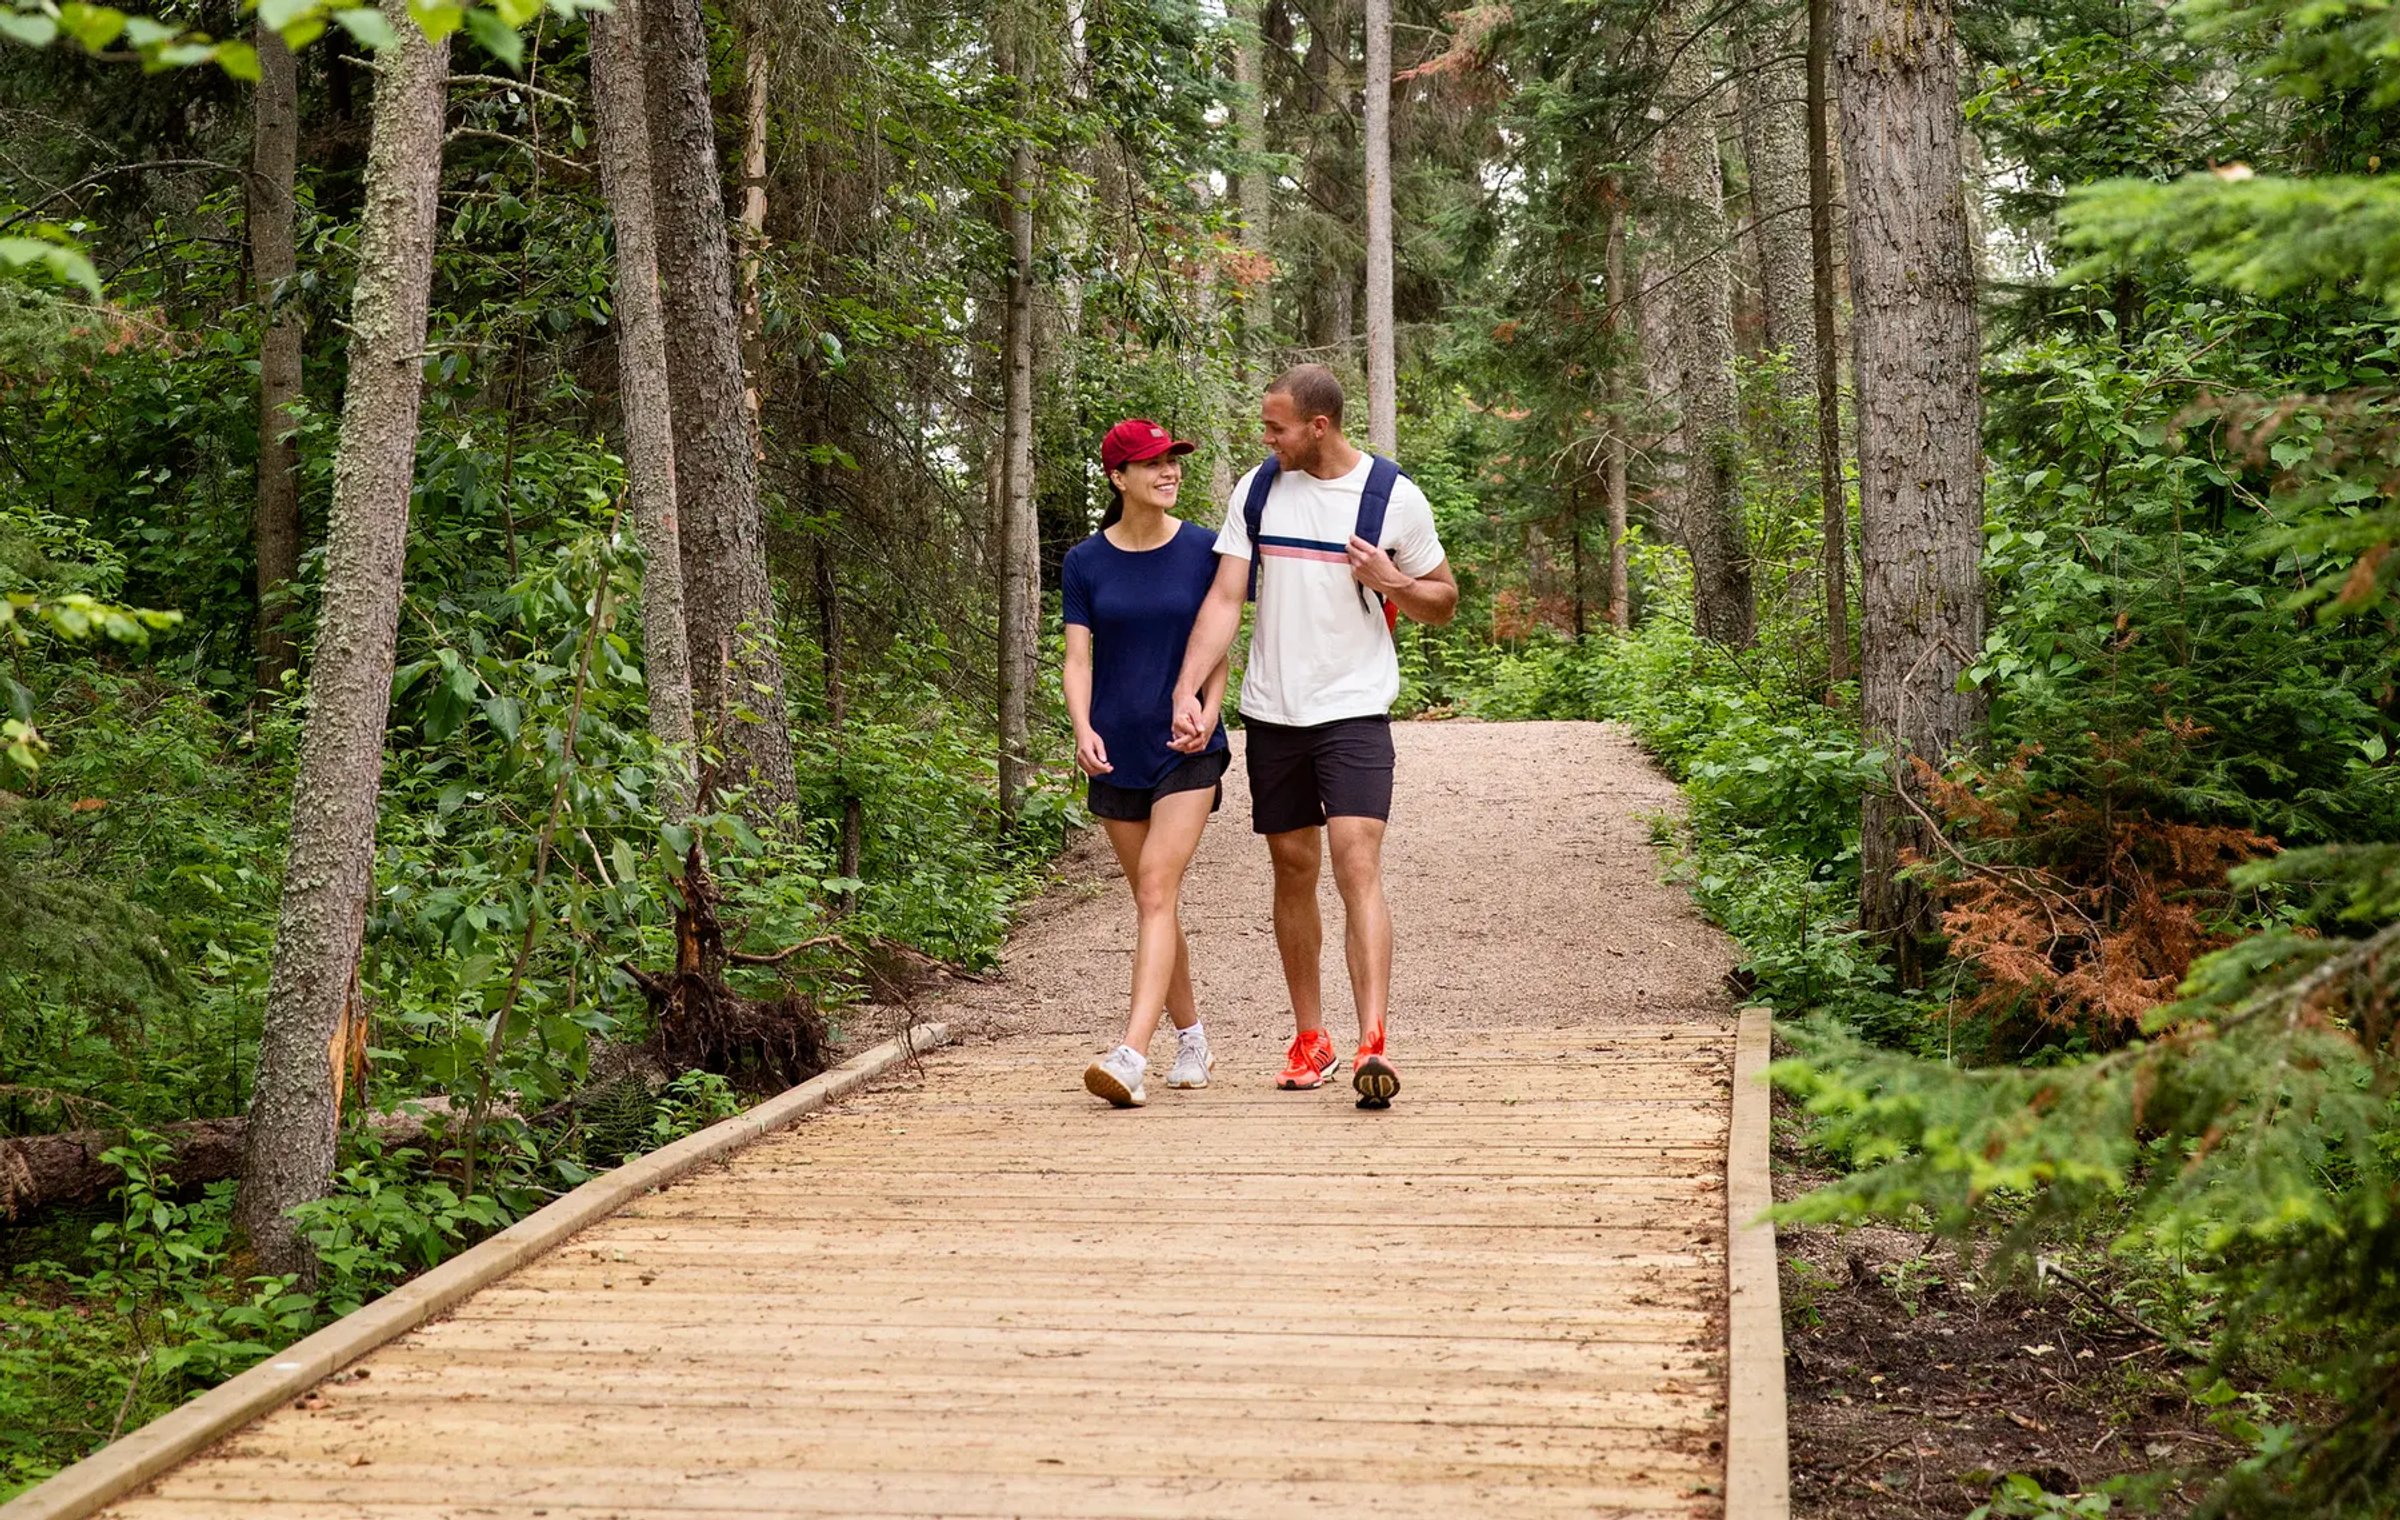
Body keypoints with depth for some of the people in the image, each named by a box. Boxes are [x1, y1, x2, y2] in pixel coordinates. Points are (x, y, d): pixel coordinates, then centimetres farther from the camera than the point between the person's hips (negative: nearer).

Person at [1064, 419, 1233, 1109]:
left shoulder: (1203, 550, 0)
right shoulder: (1086, 562, 2)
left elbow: (1220, 648, 4)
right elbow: (1078, 658, -1)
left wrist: (1206, 711, -15)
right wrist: (1084, 730, -19)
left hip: (1187, 751, -2)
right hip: (1117, 753, 3)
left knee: (1157, 890, -16)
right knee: (1153, 900, 10)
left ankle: (1132, 1055, -24)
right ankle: (1191, 1037, 28)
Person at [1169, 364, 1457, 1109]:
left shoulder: (1395, 497, -3)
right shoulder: (1257, 490, 4)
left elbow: (1444, 601, 8)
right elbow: (1224, 600, 1)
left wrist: (1392, 582, -14)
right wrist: (1188, 691, -12)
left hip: (1354, 711, -3)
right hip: (1272, 712, 3)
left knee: (1358, 864, -16)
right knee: (1293, 870, 9)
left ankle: (1373, 1044, -22)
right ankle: (1309, 1040, 21)